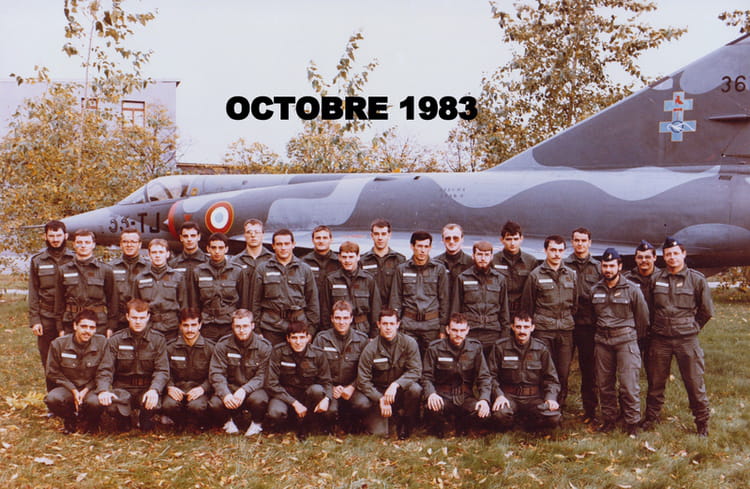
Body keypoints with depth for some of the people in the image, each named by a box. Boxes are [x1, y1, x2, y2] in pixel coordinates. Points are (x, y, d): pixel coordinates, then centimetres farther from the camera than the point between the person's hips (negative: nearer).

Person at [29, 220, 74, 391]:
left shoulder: (74, 260, 4)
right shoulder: (37, 261, 8)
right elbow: (33, 293, 7)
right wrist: (34, 320, -1)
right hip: (46, 319, 1)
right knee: (49, 363, 6)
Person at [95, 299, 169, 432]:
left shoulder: (158, 340, 2)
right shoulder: (115, 340, 5)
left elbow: (162, 371, -5)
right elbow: (105, 369, -2)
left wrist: (154, 389, -26)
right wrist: (103, 390, -23)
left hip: (147, 389, 0)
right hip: (123, 388, 0)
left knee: (153, 404, -35)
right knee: (110, 405, -33)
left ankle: (146, 418, 6)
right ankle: (123, 420, 7)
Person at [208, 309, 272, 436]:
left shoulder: (263, 346, -6)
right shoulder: (223, 345, -2)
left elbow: (262, 376, -11)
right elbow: (216, 373, -8)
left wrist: (244, 390, -29)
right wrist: (225, 394, -27)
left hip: (253, 389, -1)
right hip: (230, 387, 2)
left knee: (258, 400, -36)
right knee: (215, 404, -29)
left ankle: (256, 422, 1)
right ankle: (229, 421, 7)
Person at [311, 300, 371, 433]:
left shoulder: (362, 340, 2)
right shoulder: (321, 339, 1)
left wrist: (351, 387, -13)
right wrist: (331, 388, -12)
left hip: (352, 388, 1)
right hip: (328, 386, -1)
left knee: (364, 404, -30)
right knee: (330, 409, -31)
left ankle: (352, 420, 7)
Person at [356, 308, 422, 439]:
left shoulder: (409, 343, -9)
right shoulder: (370, 349, -10)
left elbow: (415, 371, -15)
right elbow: (363, 380, -10)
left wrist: (395, 384, -30)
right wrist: (380, 399, -21)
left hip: (402, 389, 0)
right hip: (379, 392, 0)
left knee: (415, 389, -33)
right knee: (378, 432, -13)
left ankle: (406, 424, -7)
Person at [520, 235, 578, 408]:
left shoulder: (570, 275, 11)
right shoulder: (536, 275, 1)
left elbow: (575, 303, 19)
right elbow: (527, 305, 5)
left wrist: (569, 320, 13)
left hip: (566, 330, 3)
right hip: (543, 330, -3)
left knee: (564, 371, 4)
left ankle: (560, 405, 16)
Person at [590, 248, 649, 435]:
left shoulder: (632, 289, -4)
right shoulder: (595, 290, 8)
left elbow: (642, 317, 4)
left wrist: (634, 337, 10)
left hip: (626, 341, -4)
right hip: (602, 342, 4)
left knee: (629, 385, -7)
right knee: (604, 384, 9)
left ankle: (632, 423, 4)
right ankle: (609, 420, 21)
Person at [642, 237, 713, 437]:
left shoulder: (696, 279, -2)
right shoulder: (655, 279, 5)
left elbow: (706, 311, 6)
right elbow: (649, 308, 16)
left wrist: (691, 328, 7)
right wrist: (656, 327, 12)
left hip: (687, 340, -2)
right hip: (660, 339, 2)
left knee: (695, 383, 2)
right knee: (656, 383, 11)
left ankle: (702, 423, 16)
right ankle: (651, 418, 25)